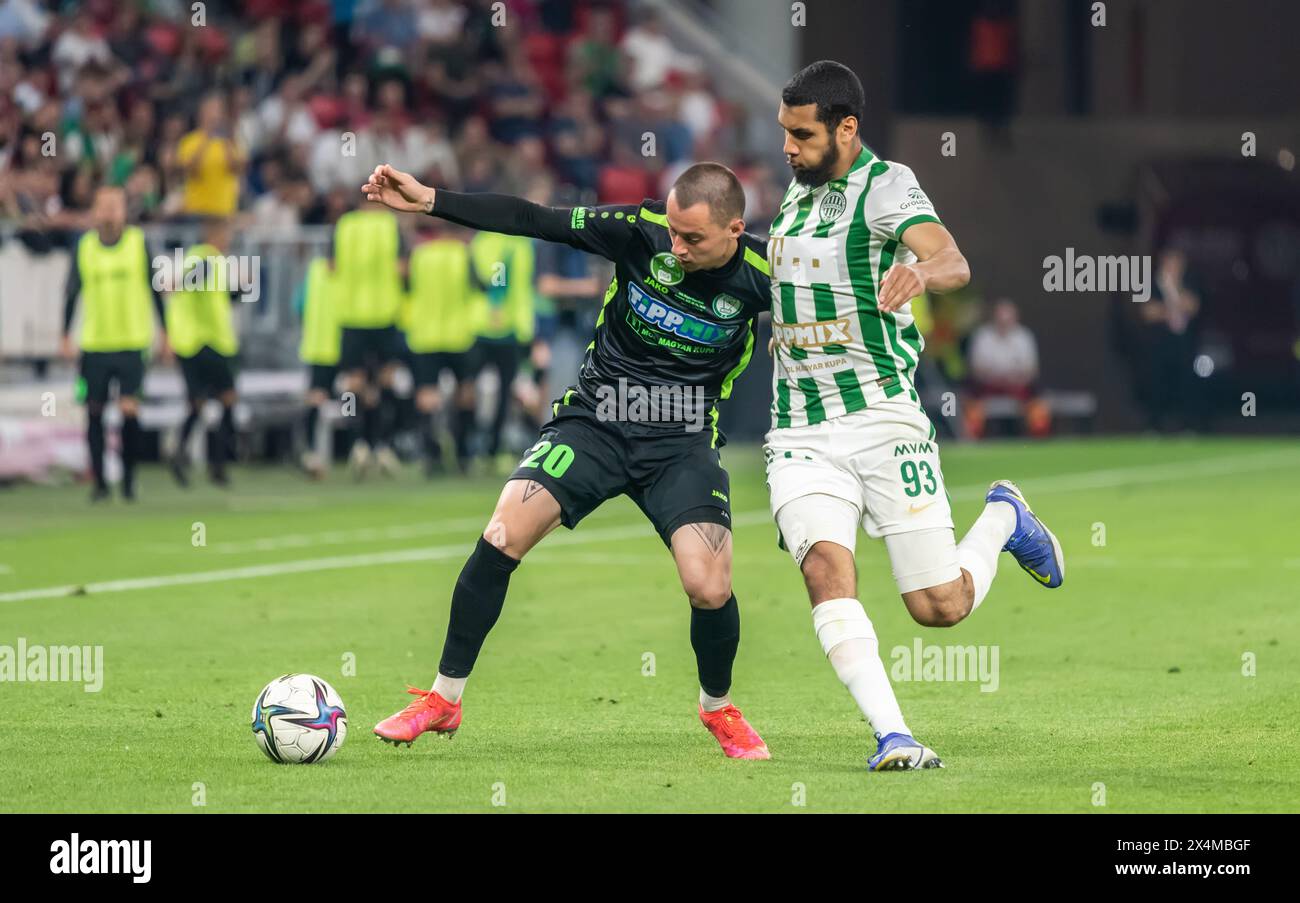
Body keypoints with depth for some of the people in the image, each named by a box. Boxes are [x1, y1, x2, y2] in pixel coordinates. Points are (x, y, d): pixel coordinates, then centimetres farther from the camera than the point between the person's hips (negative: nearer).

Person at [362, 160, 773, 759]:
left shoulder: (759, 276, -14)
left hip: (682, 442, -1)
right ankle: (444, 699, 0)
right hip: (595, 420, 1)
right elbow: (534, 220, -10)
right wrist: (429, 201, -15)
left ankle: (718, 709, 15)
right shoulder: (641, 231, -13)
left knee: (709, 589, -18)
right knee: (501, 538, -17)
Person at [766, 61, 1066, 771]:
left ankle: (1003, 519, 29)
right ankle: (891, 736, -28)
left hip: (883, 417, -5)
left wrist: (922, 270, -50)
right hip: (801, 435, 5)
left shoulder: (886, 185, -9)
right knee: (827, 571, -22)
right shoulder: (799, 186, 13)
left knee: (940, 606, -3)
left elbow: (954, 263, -29)